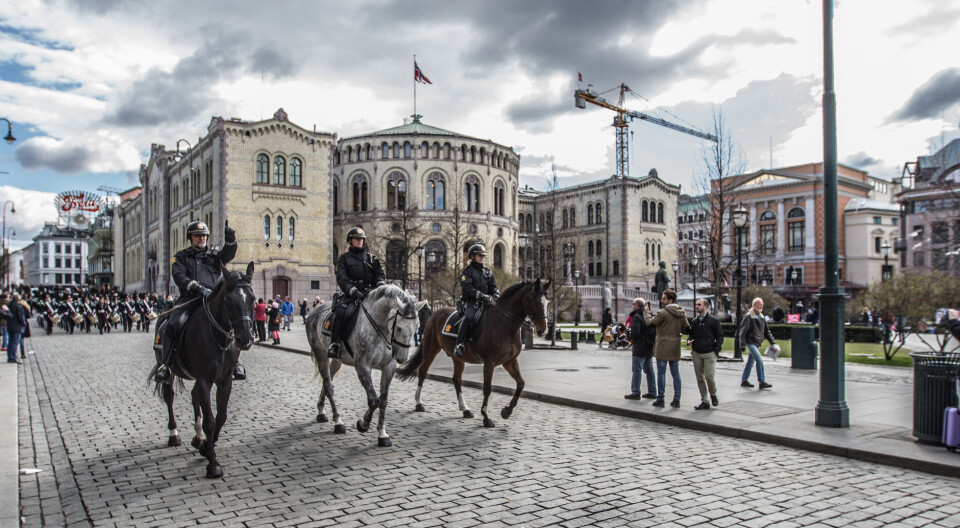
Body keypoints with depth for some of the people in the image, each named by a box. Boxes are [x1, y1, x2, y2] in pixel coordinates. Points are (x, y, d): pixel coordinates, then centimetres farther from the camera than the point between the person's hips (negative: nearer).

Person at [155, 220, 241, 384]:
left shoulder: (214, 255, 22)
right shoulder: (182, 257, 16)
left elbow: (230, 252, 1)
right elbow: (179, 277, -1)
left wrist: (229, 234, -18)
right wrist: (198, 288, -18)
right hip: (189, 298, -1)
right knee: (173, 324, -26)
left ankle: (235, 362, -8)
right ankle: (164, 365, -17)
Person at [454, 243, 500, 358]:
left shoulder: (488, 272, 20)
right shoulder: (467, 271, 1)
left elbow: (493, 287, 15)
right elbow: (468, 288, -14)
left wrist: (496, 296, -9)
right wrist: (482, 296, -24)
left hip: (484, 303, 6)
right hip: (470, 302, -6)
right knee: (469, 317, -35)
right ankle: (459, 345, -34)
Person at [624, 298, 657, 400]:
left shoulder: (637, 317, -14)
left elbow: (635, 332, -22)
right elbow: (655, 331, 13)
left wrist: (630, 338, -3)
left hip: (640, 348, -8)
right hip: (649, 347, 8)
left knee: (637, 370, -4)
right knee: (649, 370, 13)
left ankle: (635, 392, -2)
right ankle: (652, 392, 16)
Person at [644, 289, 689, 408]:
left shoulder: (663, 312, -15)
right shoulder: (682, 313, 5)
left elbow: (649, 322, -6)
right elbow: (686, 328, 9)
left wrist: (646, 311, 11)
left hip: (663, 346, -6)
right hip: (675, 347, 6)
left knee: (661, 373, 1)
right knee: (675, 373, 9)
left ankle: (660, 399, 6)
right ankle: (676, 399, 11)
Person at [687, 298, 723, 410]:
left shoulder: (714, 321, -2)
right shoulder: (694, 321, 11)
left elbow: (720, 336, 0)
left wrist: (716, 350, -9)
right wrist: (689, 340, 1)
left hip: (709, 354, -5)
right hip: (696, 353, 5)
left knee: (710, 377, -9)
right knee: (700, 378, 5)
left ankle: (713, 395, 20)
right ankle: (704, 401, 13)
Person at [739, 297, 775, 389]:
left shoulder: (761, 317, 13)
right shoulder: (749, 317, -11)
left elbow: (766, 330, 18)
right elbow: (743, 330, -12)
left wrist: (772, 342, 12)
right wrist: (742, 343, -15)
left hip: (758, 343, 8)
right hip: (751, 342, -8)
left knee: (751, 362, 12)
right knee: (759, 360, -16)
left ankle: (744, 380, 20)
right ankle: (762, 382, -13)